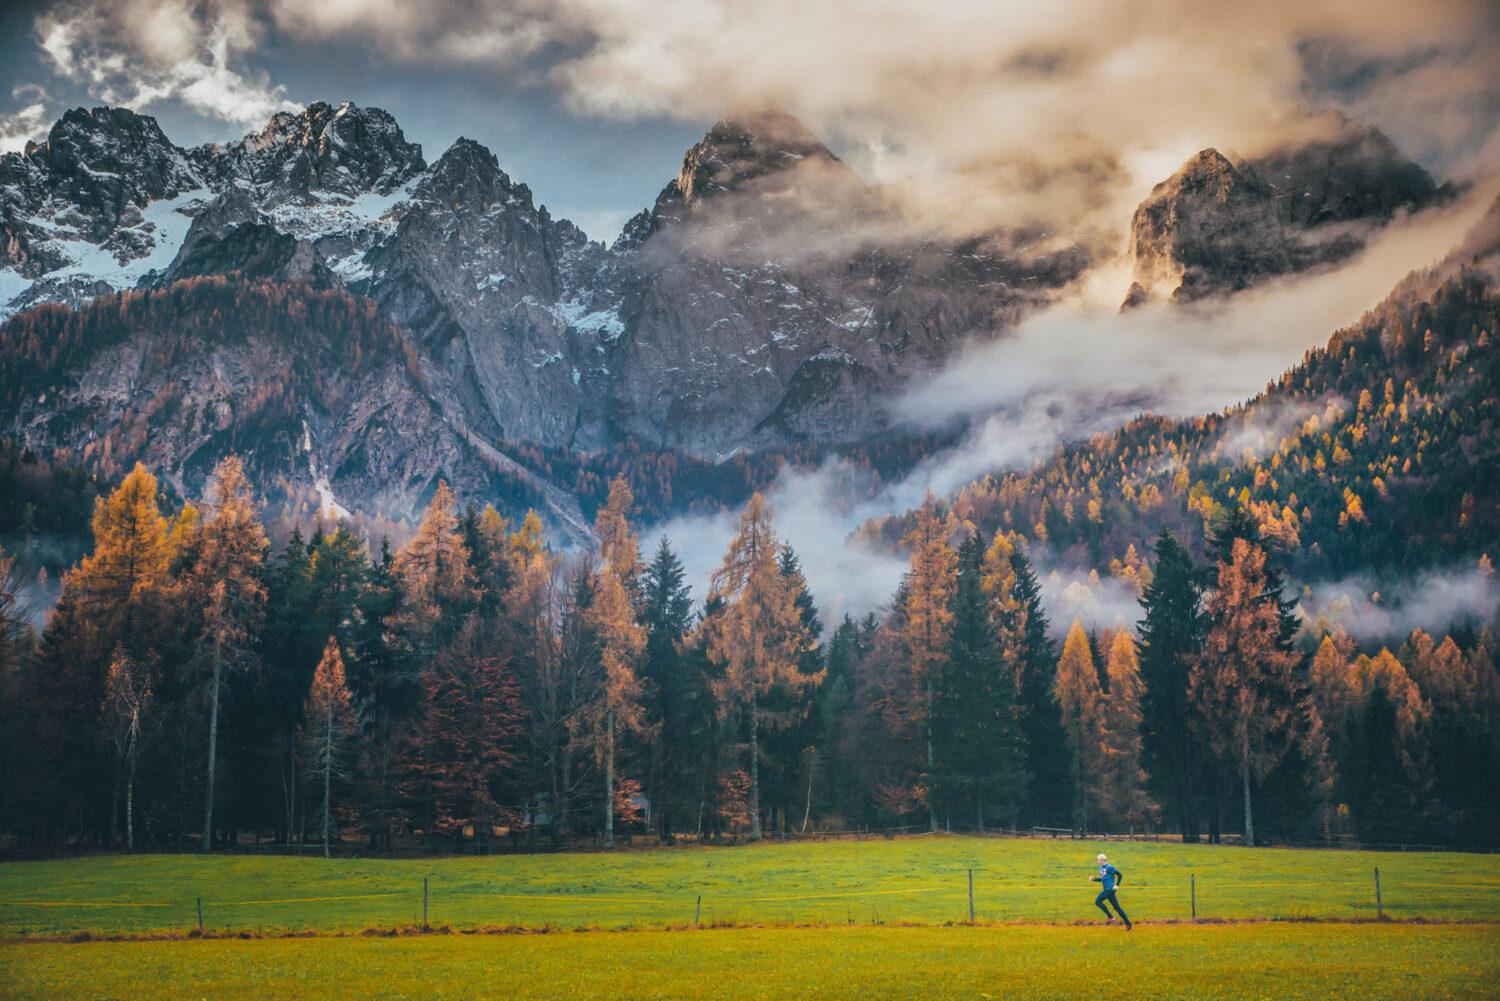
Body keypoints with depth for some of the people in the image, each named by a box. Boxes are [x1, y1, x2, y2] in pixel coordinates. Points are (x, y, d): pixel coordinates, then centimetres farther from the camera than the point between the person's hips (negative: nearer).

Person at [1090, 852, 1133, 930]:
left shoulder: (1109, 867, -12)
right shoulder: (1101, 868, 14)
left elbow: (1120, 875, -8)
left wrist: (1117, 885, -14)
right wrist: (1093, 879, 11)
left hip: (1110, 889, -9)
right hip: (1106, 889, 9)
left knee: (1098, 901, -13)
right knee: (1116, 907, 9)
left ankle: (1110, 917, -4)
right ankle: (1128, 924, 12)